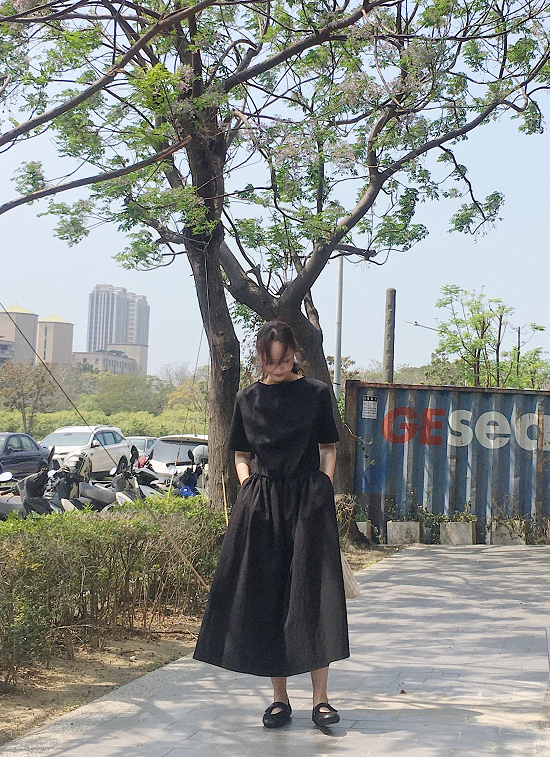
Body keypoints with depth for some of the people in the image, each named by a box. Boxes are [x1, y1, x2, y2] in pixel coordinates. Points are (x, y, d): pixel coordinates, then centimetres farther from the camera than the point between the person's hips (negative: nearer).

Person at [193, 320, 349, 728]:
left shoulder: (316, 393, 3)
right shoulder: (248, 399, 10)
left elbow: (328, 449, 8)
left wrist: (323, 492, -3)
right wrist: (249, 487, 0)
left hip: (308, 500, -2)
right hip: (260, 505, 3)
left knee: (312, 596, -4)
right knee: (265, 600, 3)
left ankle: (321, 698, 4)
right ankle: (280, 698, 14)